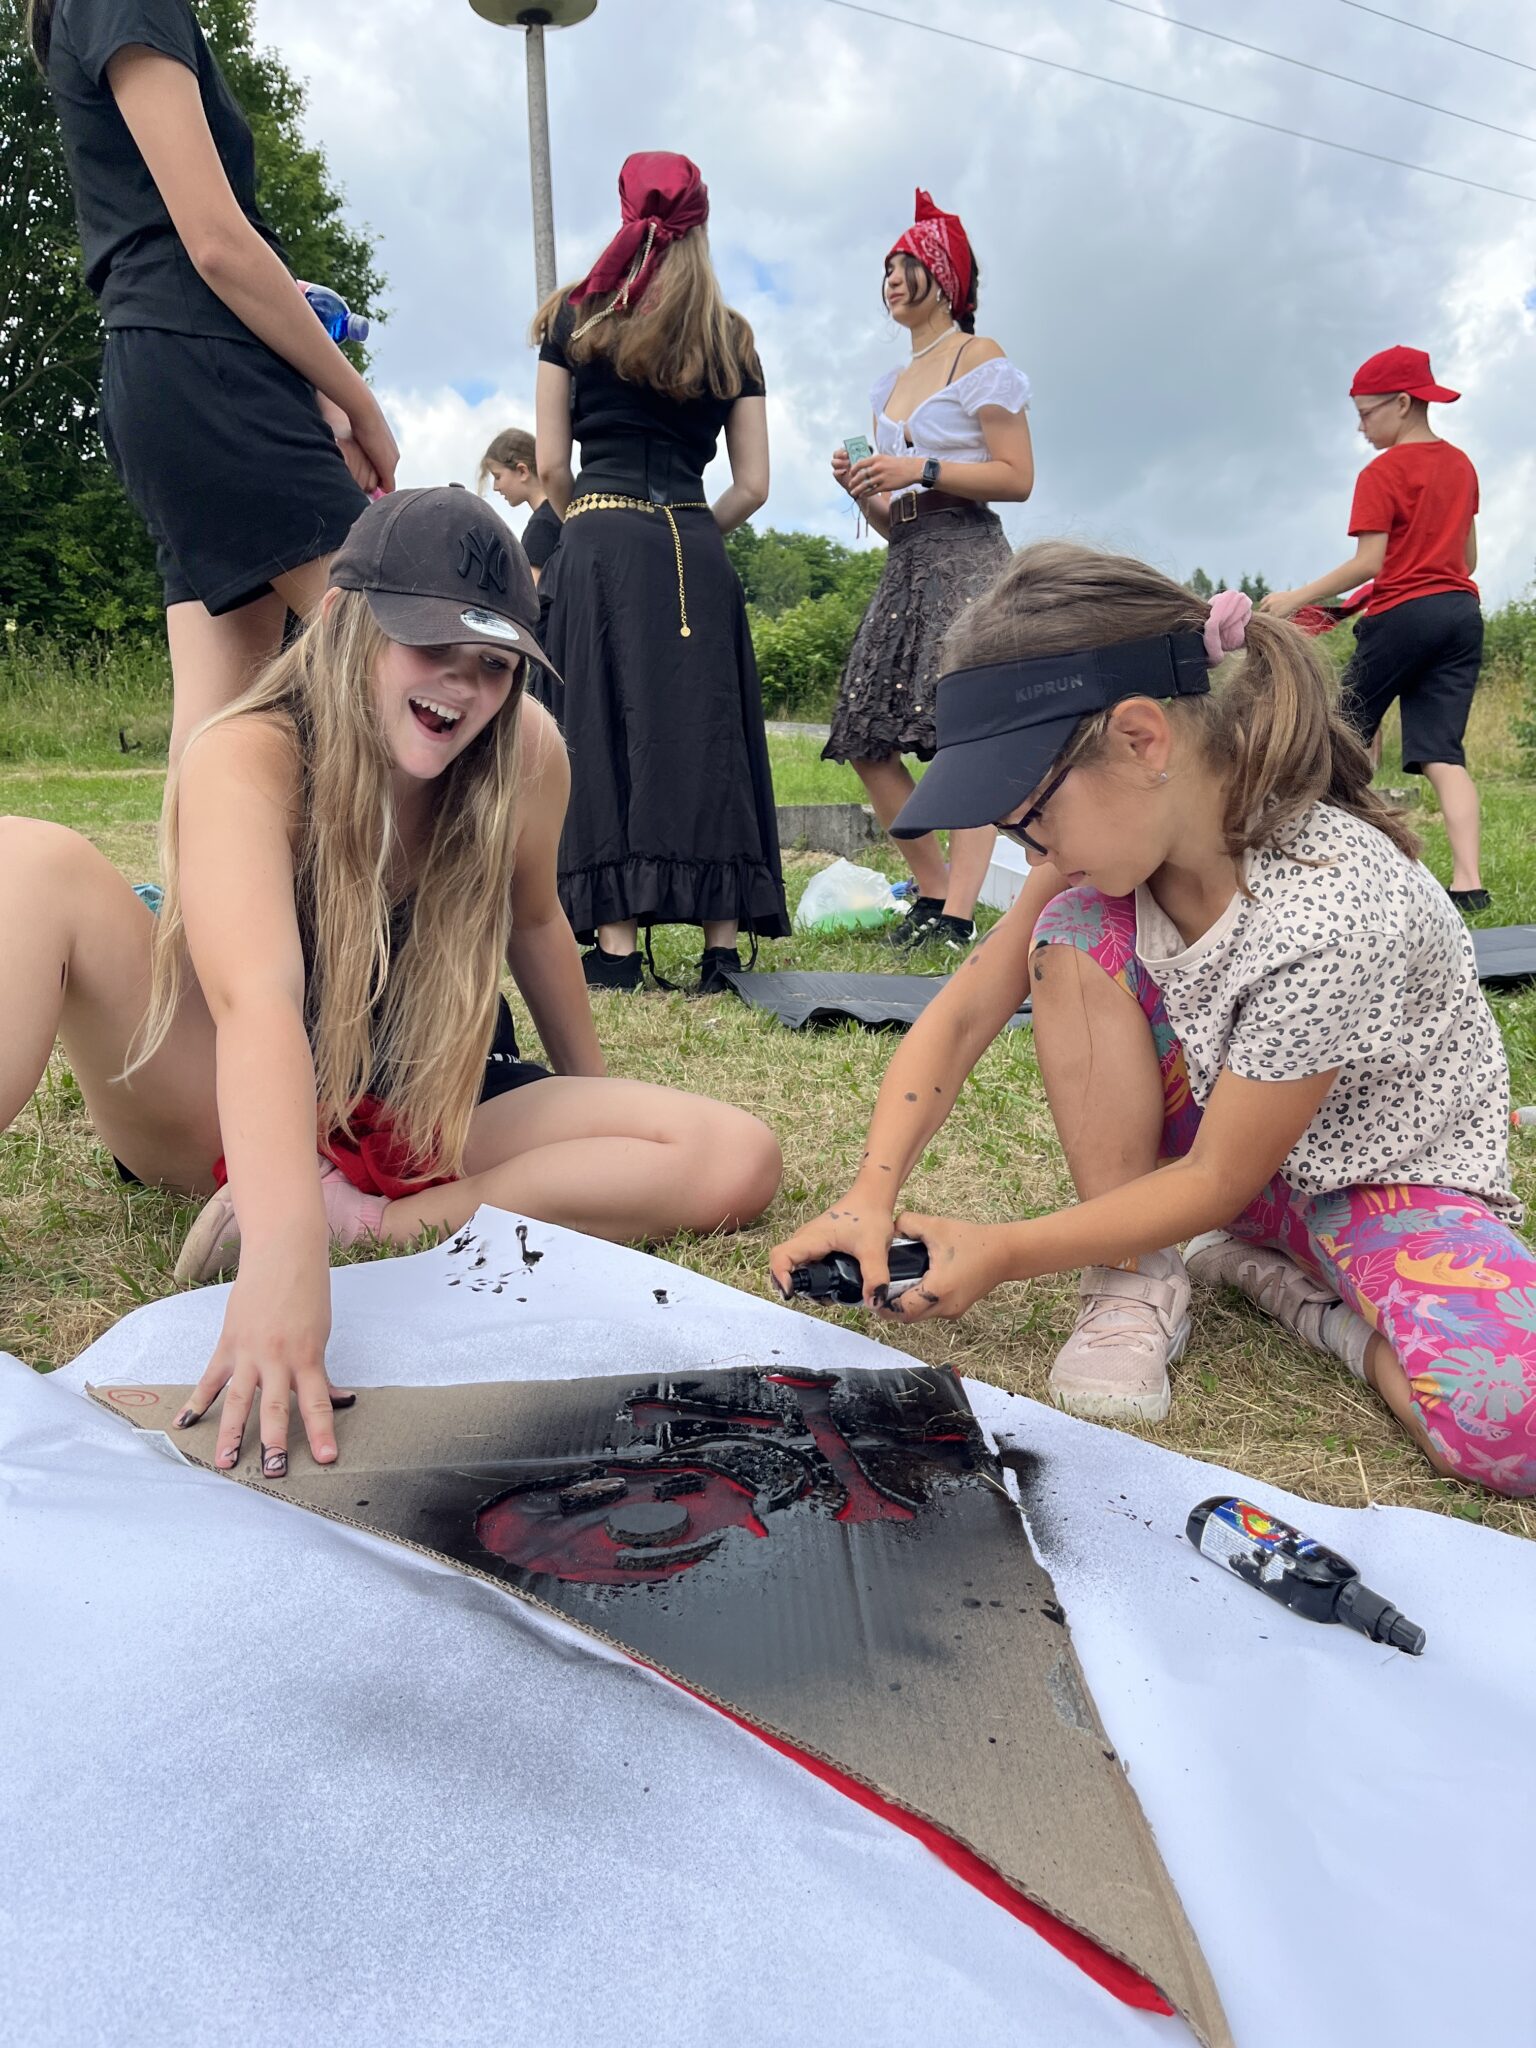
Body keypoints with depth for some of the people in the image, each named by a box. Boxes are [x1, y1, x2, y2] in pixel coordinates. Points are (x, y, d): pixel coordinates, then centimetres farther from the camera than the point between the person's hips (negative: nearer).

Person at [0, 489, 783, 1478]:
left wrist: (552, 1116, 13)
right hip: (232, 1109, -3)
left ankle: (367, 1218, -25)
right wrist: (286, 1252, -55)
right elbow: (257, 1000, -40)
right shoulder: (247, 759, -23)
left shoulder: (527, 752, -13)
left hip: (436, 1120, 3)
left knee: (741, 1162, -20)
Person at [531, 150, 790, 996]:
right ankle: (723, 947, -1)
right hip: (697, 553, 2)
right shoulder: (731, 338, 15)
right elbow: (753, 486, 9)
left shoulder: (576, 317, 10)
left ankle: (616, 945, -9)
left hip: (602, 543, -2)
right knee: (706, 733, 1)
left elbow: (551, 464, 5)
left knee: (607, 730, -4)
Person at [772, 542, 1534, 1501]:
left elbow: (1215, 1182, -24)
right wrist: (871, 1196, -23)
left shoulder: (1331, 916, -34)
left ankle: (1295, 1283, -3)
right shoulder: (1114, 834, -16)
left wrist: (1002, 1253, -21)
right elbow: (961, 1015, -12)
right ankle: (1138, 1280, -11)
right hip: (1211, 1137, 5)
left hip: (1389, 1177, -5)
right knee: (1072, 930, -21)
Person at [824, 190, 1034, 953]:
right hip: (904, 565, 7)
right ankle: (933, 888, 9)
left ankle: (957, 913, -17)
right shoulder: (891, 386, 24)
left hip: (967, 559, -7)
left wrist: (921, 470, -12)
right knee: (866, 741, -2)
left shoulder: (979, 358, 5)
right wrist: (861, 491, 2)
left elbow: (1018, 478, -6)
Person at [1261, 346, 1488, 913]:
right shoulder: (1461, 465, 15)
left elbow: (1369, 562, -15)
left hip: (1402, 615, -6)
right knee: (1443, 753, -1)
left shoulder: (1381, 474, -7)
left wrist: (1297, 598, -11)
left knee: (1353, 731, 10)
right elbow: (1467, 556, 19)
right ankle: (1468, 881, -11)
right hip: (1463, 613, 6)